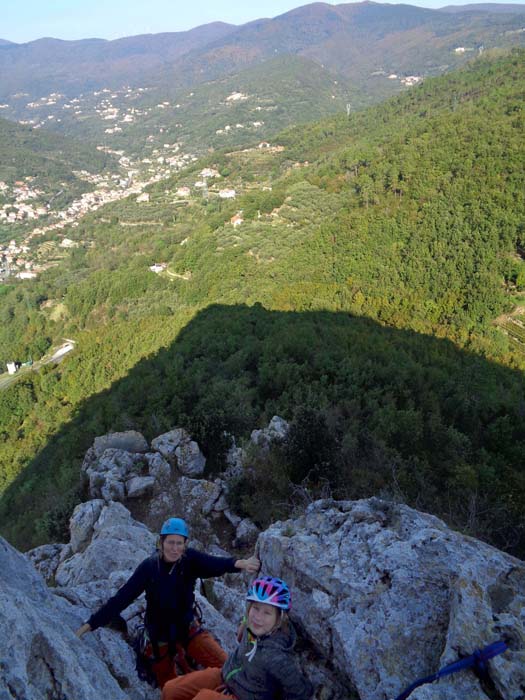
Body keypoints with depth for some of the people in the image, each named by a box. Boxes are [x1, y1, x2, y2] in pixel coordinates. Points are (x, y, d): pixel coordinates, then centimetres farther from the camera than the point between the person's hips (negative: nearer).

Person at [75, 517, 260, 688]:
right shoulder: (149, 567, -19)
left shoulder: (190, 560, -17)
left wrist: (240, 563, -56)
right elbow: (121, 598, -18)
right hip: (160, 634, 0)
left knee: (225, 666, -14)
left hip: (187, 627, 1)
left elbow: (215, 564, -35)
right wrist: (88, 625, -23)